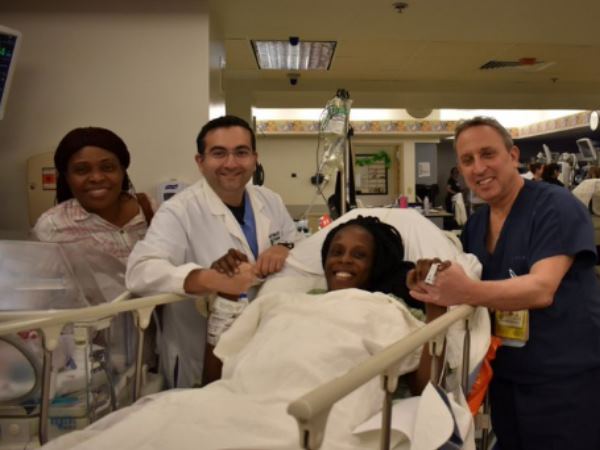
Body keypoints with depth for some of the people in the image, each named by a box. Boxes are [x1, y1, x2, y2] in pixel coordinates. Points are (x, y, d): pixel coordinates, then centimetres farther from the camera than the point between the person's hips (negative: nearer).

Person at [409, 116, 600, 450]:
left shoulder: (556, 206, -15)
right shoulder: (475, 225, 5)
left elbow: (541, 290, -28)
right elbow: (474, 287, 9)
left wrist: (466, 292, -43)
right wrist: (438, 286, -12)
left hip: (567, 380, -6)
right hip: (506, 379, 6)